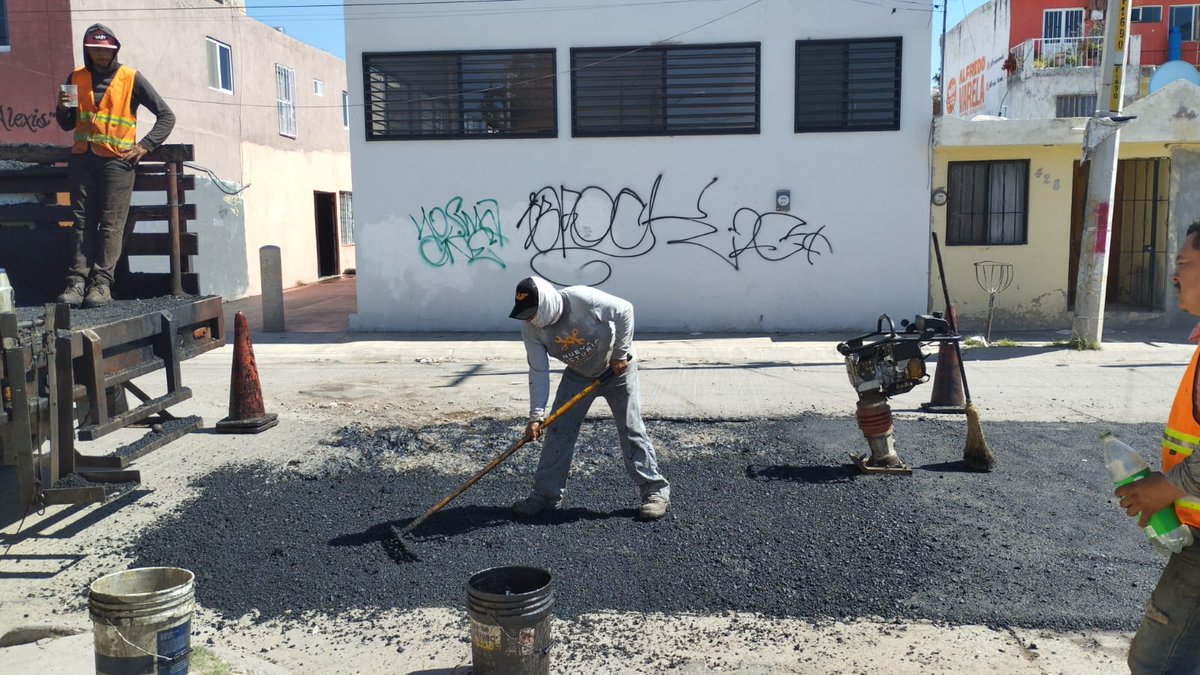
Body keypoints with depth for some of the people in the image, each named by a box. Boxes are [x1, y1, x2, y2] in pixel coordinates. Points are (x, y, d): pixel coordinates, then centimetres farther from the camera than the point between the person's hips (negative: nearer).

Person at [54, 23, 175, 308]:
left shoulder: (132, 79, 2)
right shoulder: (76, 79, 13)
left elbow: (166, 116, 3)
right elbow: (67, 125, 21)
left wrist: (144, 146, -7)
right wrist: (62, 109, -2)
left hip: (116, 160, -4)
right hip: (83, 159, 4)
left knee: (111, 224, -8)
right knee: (82, 221, 1)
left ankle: (101, 284, -9)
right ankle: (77, 282, -2)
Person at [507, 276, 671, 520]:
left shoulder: (583, 299, -34)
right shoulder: (531, 329, -19)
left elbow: (624, 310, -23)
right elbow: (538, 372, -16)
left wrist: (621, 353, -20)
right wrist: (536, 415, -23)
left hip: (616, 369, -4)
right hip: (578, 376, 4)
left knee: (631, 430, -6)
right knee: (558, 431, -1)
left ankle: (655, 490, 5)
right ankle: (545, 494, 11)